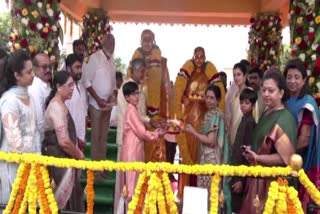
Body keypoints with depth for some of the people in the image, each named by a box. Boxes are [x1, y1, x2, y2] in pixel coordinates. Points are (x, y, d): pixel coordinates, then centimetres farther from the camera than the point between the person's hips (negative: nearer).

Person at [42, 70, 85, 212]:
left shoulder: (58, 105, 12)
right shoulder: (57, 107, -20)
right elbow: (64, 141, -26)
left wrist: (77, 151, 9)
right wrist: (79, 155, -11)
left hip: (62, 157, 10)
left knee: (67, 197, 18)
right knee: (63, 199, 3)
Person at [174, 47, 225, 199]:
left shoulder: (209, 69, 5)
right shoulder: (187, 67, 3)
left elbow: (219, 91, 0)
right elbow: (178, 89, -6)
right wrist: (178, 114, -13)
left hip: (203, 114, 1)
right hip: (188, 113, -1)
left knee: (198, 150, 5)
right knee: (186, 149, 1)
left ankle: (196, 189, 13)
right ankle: (183, 190, 8)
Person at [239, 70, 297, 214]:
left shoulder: (284, 119, -20)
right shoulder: (266, 113, 7)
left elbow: (285, 158, -22)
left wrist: (257, 158, -20)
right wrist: (252, 151, 2)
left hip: (273, 179, -8)